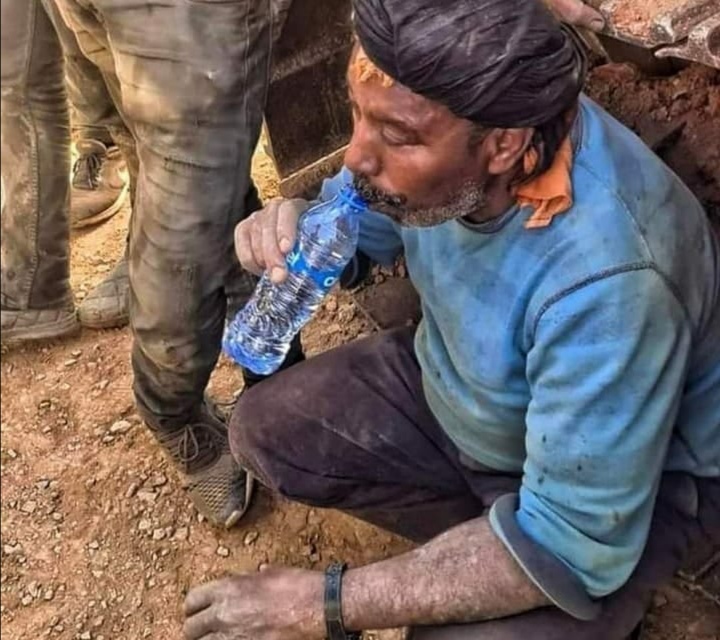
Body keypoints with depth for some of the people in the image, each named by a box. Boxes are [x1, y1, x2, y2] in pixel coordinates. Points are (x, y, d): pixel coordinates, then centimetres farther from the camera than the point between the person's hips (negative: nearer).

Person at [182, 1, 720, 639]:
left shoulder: (605, 283, -40)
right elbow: (364, 219, 2)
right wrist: (300, 228, -24)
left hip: (627, 475, -5)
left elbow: (570, 546, -33)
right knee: (266, 431, 0)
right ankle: (481, 536, 7)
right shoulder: (430, 121, -20)